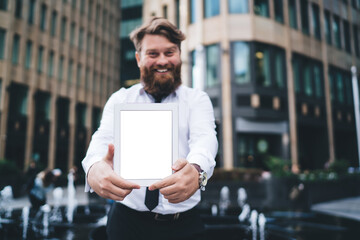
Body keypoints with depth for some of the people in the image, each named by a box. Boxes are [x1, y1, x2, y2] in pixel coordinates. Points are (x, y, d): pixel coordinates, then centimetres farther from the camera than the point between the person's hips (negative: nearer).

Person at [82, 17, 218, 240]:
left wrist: (195, 170, -42)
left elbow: (205, 138, -18)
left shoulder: (197, 99, 0)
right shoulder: (119, 100, 3)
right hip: (127, 221, 1)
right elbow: (104, 138, -13)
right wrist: (94, 168, -37)